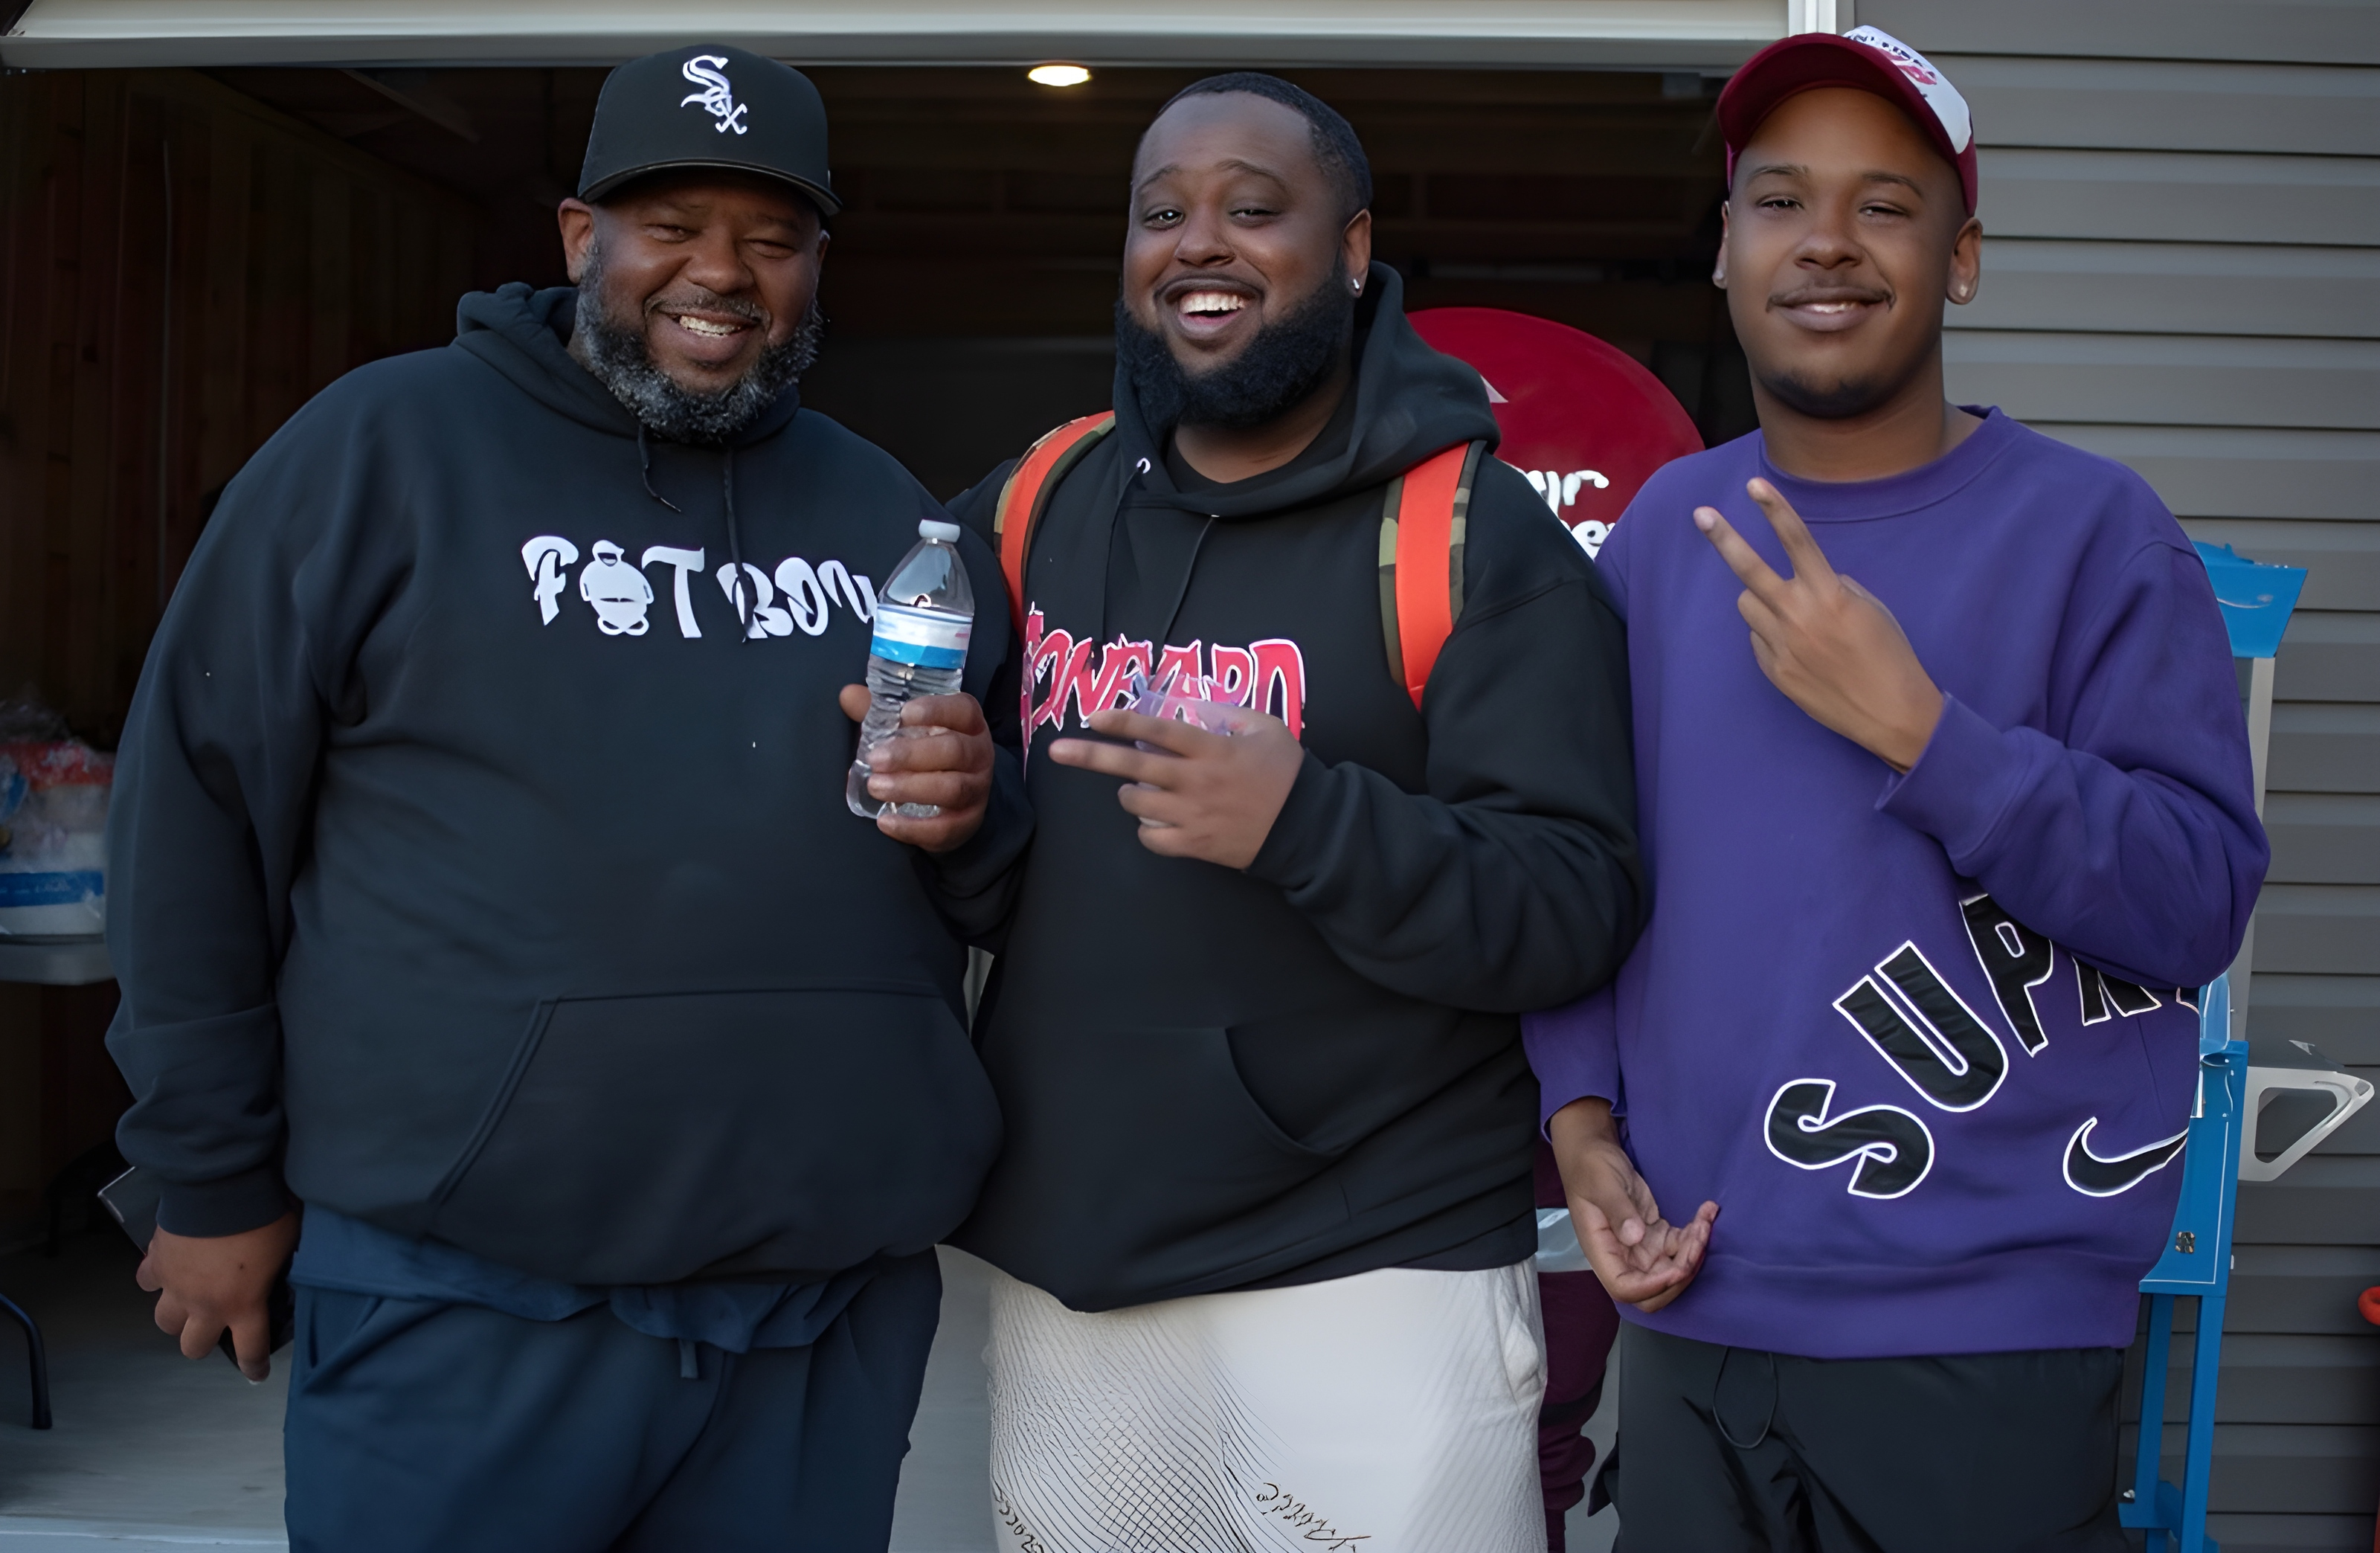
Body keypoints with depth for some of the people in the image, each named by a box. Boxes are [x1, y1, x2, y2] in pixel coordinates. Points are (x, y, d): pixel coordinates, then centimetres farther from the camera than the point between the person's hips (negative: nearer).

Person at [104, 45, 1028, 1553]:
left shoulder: (888, 511, 13)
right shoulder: (384, 446, -1)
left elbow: (1002, 882, 18)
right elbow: (202, 808, -1)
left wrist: (973, 812, -6)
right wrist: (216, 1177, -1)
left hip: (844, 1295, 4)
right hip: (470, 1305, -4)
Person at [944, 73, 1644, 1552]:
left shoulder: (1478, 536, -7)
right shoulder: (1028, 512, 8)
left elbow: (1575, 913, -13)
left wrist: (1309, 824, -27)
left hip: (1377, 1279, -4)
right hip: (1061, 1278, 5)